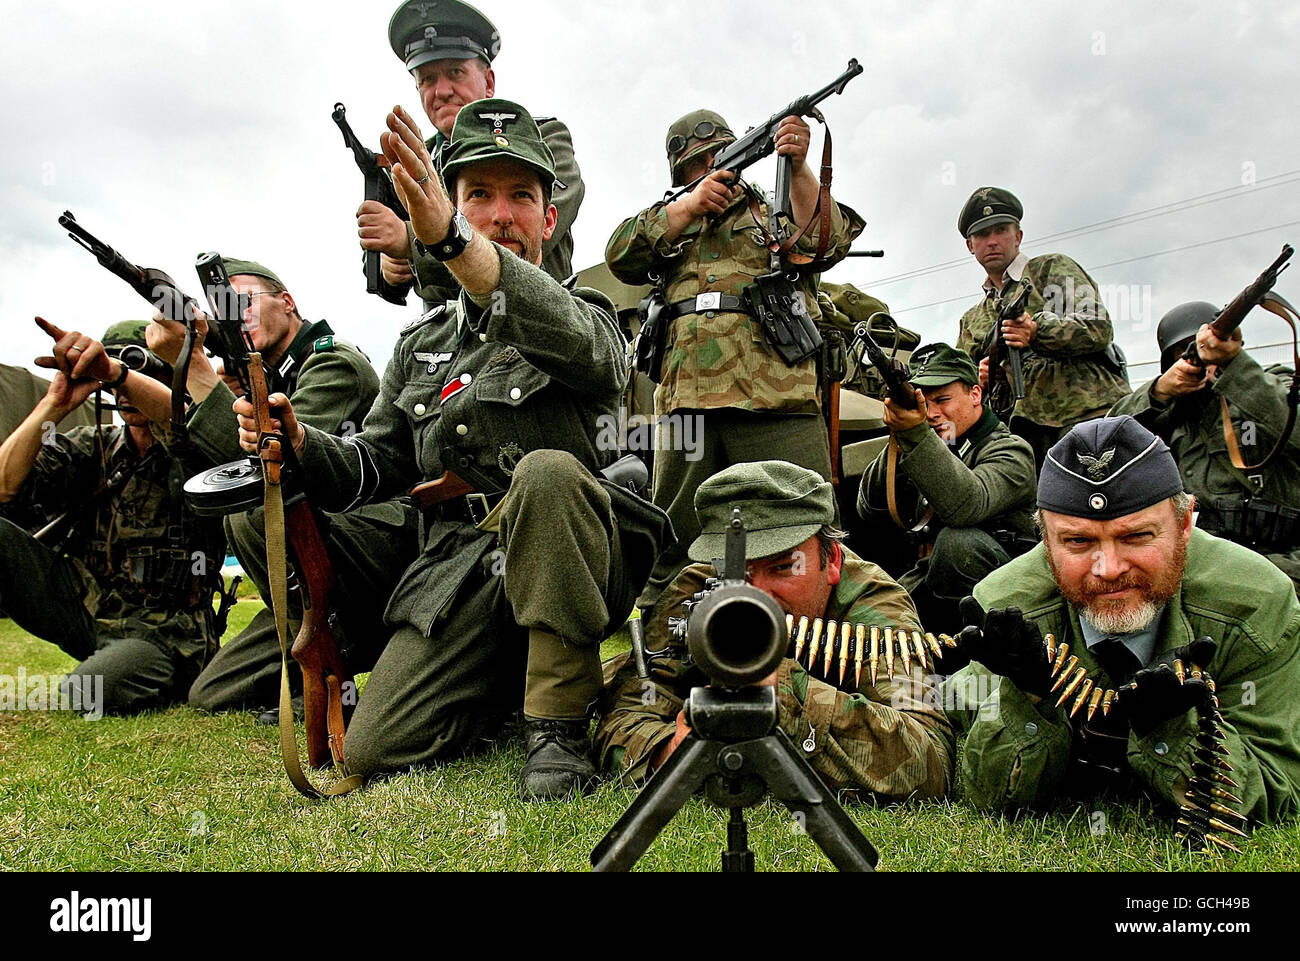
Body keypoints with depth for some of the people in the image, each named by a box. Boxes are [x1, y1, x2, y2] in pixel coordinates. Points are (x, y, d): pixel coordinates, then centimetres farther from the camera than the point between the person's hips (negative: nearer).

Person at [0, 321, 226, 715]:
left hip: (165, 632, -4)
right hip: (84, 605, 4)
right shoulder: (91, 447, 11)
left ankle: (171, 679, 1)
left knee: (92, 692, -31)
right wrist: (54, 404, -15)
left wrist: (116, 372, -42)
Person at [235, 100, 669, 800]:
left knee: (547, 471, -35)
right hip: (462, 573, 4)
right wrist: (300, 444, -4)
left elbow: (586, 352, -23)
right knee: (373, 753, -12)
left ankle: (559, 721, -23)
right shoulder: (422, 346, 19)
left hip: (569, 564, -3)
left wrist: (452, 240, -37)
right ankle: (511, 685, 17)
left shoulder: (585, 317, 4)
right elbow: (374, 466, 20)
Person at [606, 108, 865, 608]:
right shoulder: (671, 221, 28)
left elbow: (825, 242, 0)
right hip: (686, 402, 3)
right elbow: (622, 256, 9)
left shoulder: (776, 213, 22)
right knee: (672, 544, 6)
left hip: (776, 397, -2)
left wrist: (798, 167, -11)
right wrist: (689, 206, -1)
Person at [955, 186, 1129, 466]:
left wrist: (1037, 330, -20)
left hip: (1089, 414, -4)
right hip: (1028, 430, 4)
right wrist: (980, 378, -2)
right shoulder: (972, 320, 27)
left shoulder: (1053, 268, 12)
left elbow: (1098, 328, -3)